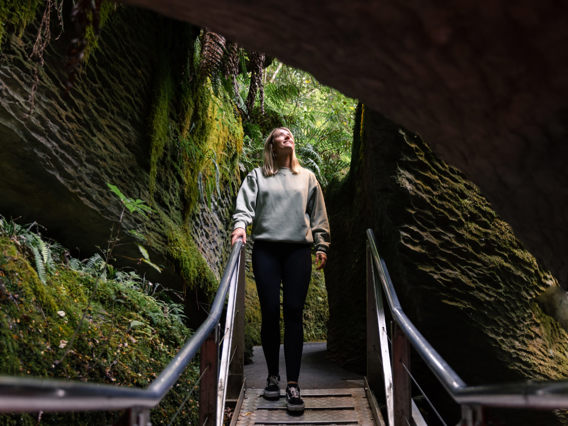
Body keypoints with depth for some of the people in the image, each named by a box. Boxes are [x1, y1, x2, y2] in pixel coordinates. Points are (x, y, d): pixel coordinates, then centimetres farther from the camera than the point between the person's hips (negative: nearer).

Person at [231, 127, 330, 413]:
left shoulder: (307, 177, 18)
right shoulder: (257, 176, 14)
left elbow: (318, 215, 17)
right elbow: (245, 204, 3)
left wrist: (321, 245, 11)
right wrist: (240, 225, -17)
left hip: (298, 250, 1)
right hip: (266, 250, 0)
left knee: (294, 313, -5)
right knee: (270, 312, -1)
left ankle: (293, 384, -4)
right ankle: (272, 376, 14)